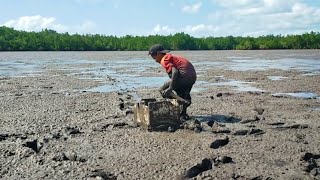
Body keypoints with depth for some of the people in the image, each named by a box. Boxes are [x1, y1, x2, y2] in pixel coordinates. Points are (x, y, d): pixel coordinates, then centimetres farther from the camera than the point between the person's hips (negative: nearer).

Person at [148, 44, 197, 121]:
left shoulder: (164, 60, -2)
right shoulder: (172, 57, 27)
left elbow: (175, 71, -16)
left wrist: (170, 88, -18)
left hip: (184, 76, -9)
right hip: (193, 77, 9)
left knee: (162, 90, 1)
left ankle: (182, 101, -15)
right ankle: (183, 114, 26)